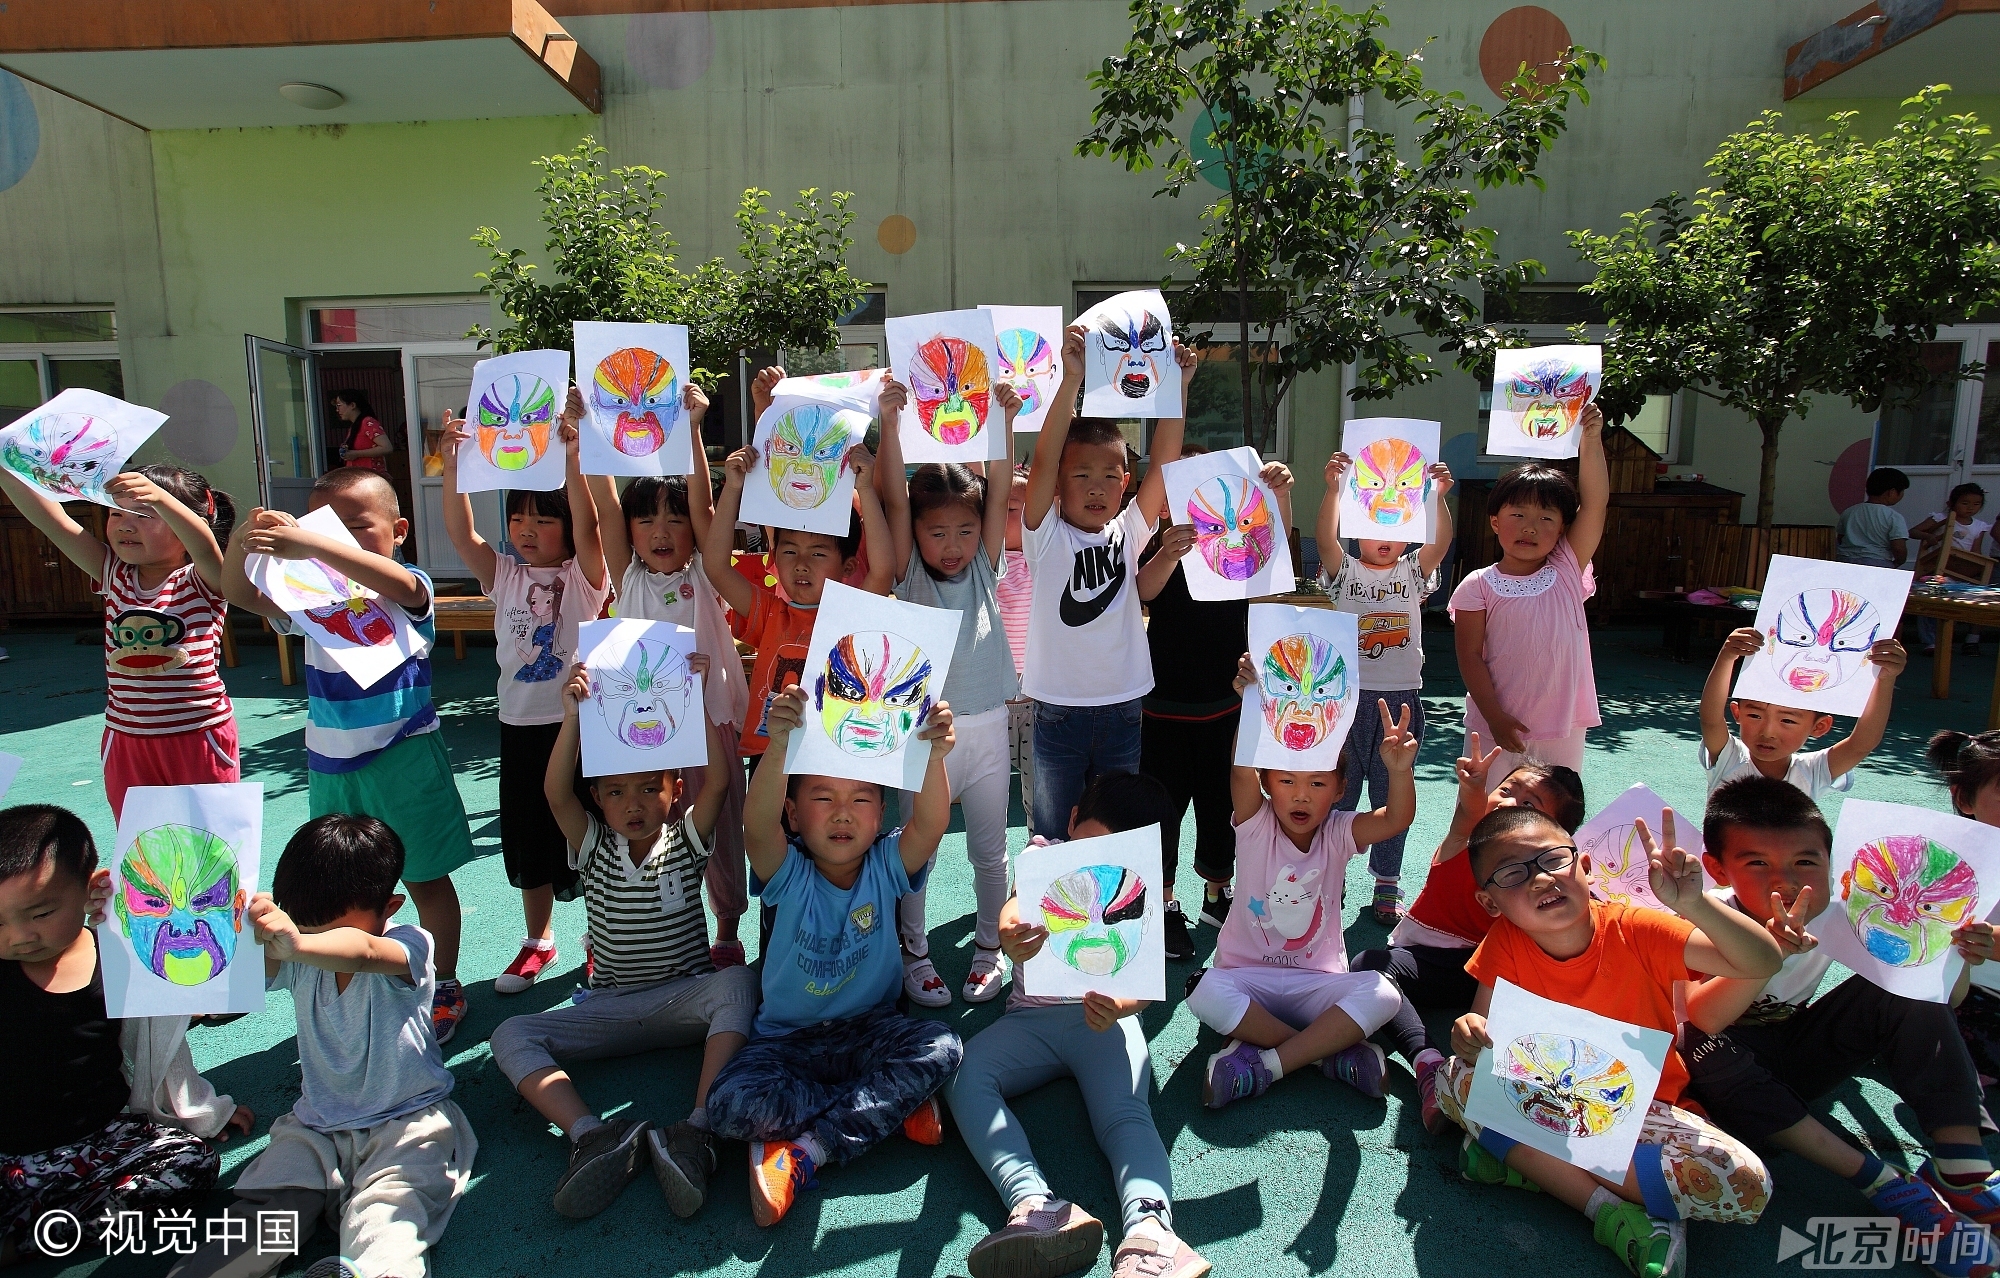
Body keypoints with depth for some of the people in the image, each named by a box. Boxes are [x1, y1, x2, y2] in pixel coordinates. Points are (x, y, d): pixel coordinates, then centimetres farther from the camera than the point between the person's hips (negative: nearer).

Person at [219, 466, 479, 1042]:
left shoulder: (409, 589, -10)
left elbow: (398, 585, -34)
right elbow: (239, 593, -6)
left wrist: (310, 545, -44)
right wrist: (242, 540, -26)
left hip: (404, 760, -5)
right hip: (329, 764, 5)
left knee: (425, 879, 8)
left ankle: (444, 988, 25)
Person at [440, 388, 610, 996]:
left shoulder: (583, 577, -7)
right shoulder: (506, 576, 5)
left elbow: (588, 525, -25)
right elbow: (460, 532, -7)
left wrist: (571, 458, -37)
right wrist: (453, 466, -19)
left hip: (576, 721, -5)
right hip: (519, 724, 5)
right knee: (527, 838, 17)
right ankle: (539, 940, 35)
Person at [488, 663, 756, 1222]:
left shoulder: (686, 840, -1)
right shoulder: (594, 848, 2)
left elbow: (721, 778, -19)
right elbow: (556, 793, -18)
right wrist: (573, 716, -30)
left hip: (685, 999, -2)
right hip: (609, 1009, 2)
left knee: (738, 982, -34)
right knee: (510, 1036, -19)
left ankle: (697, 1129, -43)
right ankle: (593, 1134, -39)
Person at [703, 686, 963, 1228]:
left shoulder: (886, 867, -8)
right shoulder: (789, 875, -12)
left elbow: (930, 824, -28)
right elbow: (757, 824, -34)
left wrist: (934, 755, -48)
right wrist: (779, 747, -52)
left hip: (870, 1031, 1)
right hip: (789, 1040, 0)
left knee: (943, 1049, -28)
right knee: (730, 1103, -28)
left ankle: (805, 1151, -22)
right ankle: (895, 1105, -16)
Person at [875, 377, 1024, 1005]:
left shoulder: (984, 568, 2)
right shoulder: (908, 576, -4)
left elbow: (999, 493, -9)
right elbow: (893, 499, -16)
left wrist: (1003, 421, -19)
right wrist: (889, 422, -26)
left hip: (986, 727, 2)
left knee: (989, 849, 14)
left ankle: (990, 945, 32)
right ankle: (914, 950, 28)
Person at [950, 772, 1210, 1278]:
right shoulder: (1044, 859, 6)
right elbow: (1016, 905, -18)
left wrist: (1118, 1007, -37)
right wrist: (1011, 939, -46)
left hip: (1106, 1015, 0)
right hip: (1032, 1016, 1)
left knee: (1126, 1113, -30)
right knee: (963, 1075, -29)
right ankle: (1037, 1205, -48)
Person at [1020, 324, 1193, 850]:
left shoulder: (1128, 533, 3)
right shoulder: (1047, 536, -6)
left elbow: (1164, 462, -5)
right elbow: (1042, 461, -20)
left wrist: (1177, 387, -13)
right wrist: (1071, 380, -27)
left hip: (1123, 709, 3)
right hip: (1060, 710, -3)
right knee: (1054, 835, 11)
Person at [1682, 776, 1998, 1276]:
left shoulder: (1838, 912, -12)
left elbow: (1939, 998, -5)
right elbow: (1701, 1022, -45)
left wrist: (1955, 958, -28)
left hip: (1799, 1057, 5)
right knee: (1702, 1050, -39)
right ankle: (1880, 1182, -26)